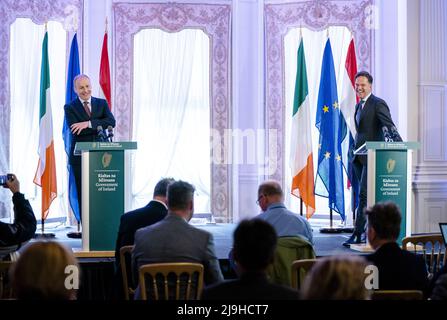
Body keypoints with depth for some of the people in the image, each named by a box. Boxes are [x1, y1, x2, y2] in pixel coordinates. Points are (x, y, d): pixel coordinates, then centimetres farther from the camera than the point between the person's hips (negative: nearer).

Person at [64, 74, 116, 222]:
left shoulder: (102, 103, 12)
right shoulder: (70, 107, 4)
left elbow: (111, 122, -5)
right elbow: (75, 131, -11)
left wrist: (89, 123, -16)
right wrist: (100, 126, -10)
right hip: (80, 158, -1)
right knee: (83, 195, 1)